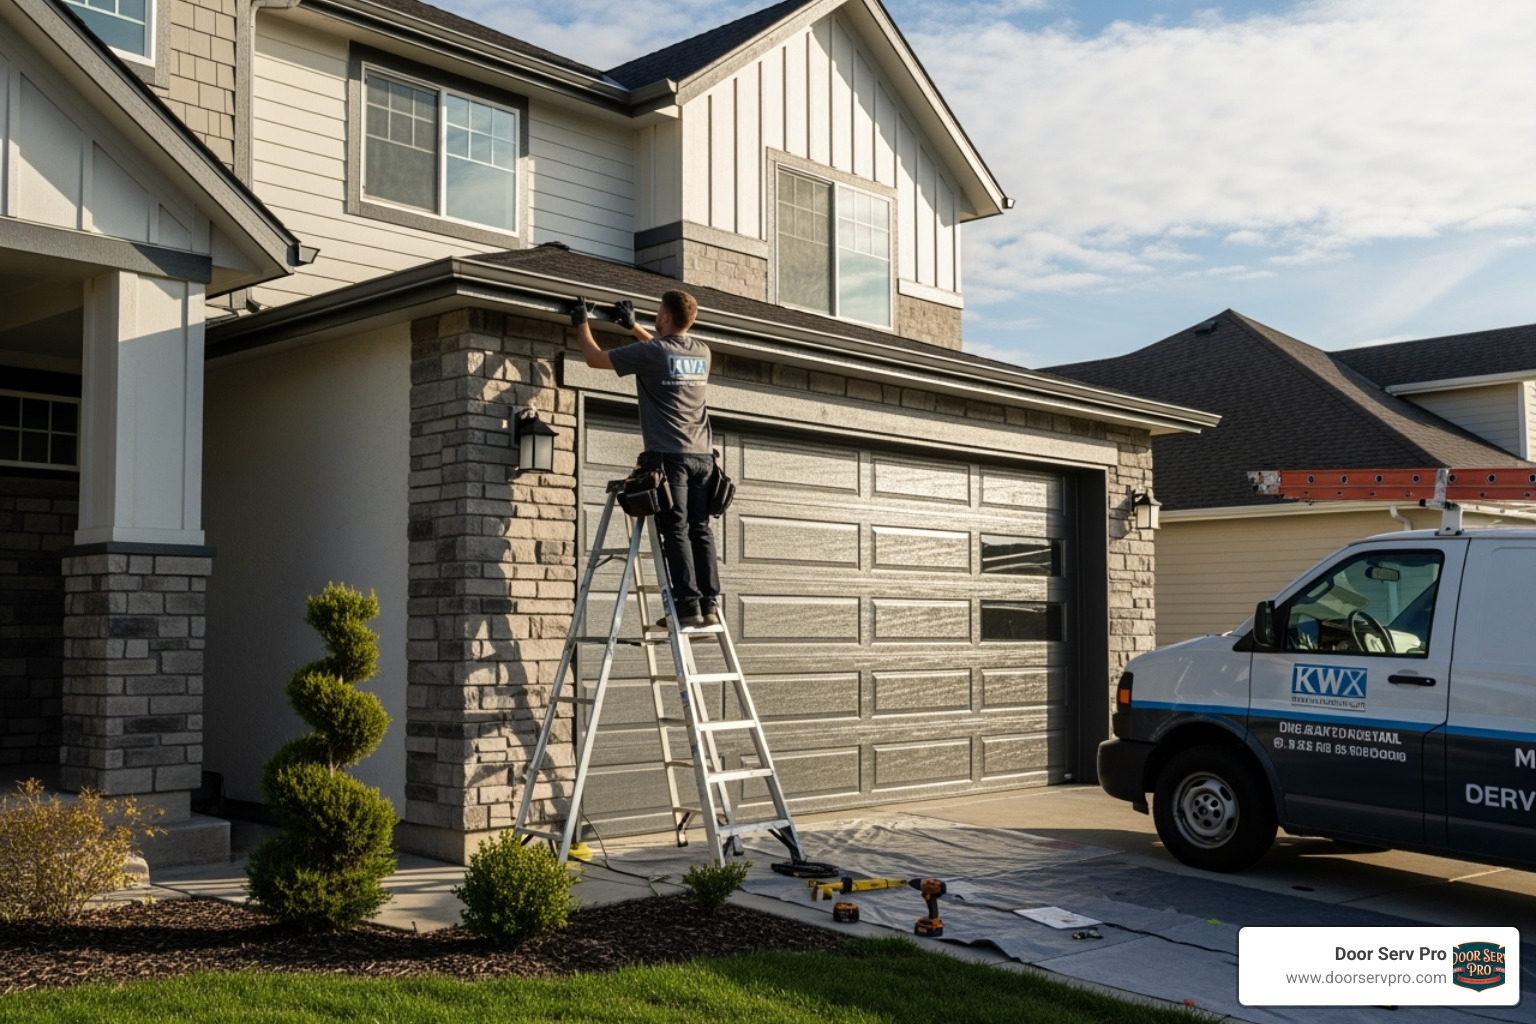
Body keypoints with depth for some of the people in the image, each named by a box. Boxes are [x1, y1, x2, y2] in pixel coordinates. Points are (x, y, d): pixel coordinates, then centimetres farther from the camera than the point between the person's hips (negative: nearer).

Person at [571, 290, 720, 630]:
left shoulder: (649, 353, -5)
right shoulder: (702, 353, 13)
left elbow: (595, 358, 7)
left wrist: (582, 323, 23)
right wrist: (632, 326, 43)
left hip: (669, 455, -6)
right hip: (702, 456, 6)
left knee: (676, 531, -6)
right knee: (700, 530, 6)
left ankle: (688, 607, -10)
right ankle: (710, 605, 2)